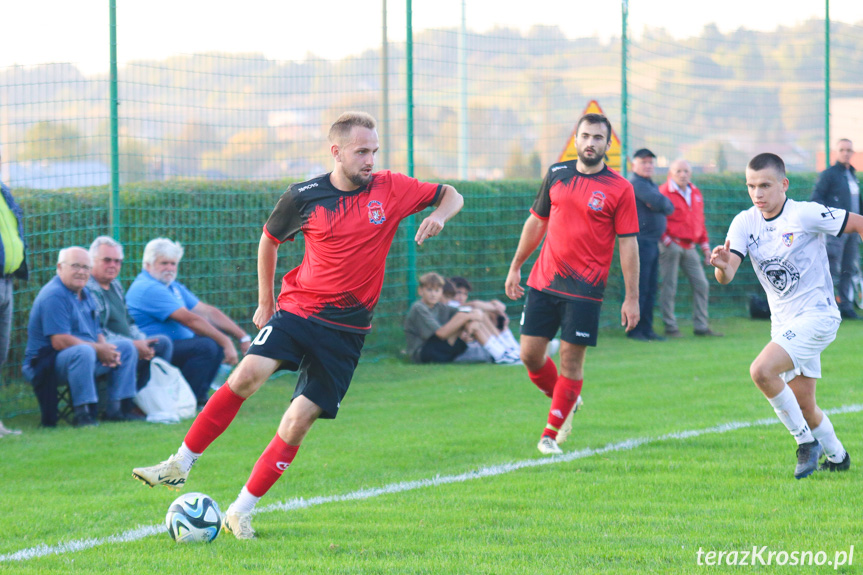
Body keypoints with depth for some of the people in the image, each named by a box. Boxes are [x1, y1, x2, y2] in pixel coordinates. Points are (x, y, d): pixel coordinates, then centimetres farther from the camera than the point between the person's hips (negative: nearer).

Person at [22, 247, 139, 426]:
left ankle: (116, 409, 3)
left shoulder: (85, 294, 16)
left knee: (127, 347, 8)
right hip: (47, 361, -10)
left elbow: (96, 332, 21)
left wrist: (106, 349, -3)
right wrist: (98, 350, -16)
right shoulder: (54, 295, -17)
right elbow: (60, 341, -25)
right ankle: (83, 413, -33)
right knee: (84, 351, -39)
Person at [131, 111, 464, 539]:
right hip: (298, 308, -1)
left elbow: (451, 195, 10)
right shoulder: (304, 197, -2)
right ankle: (181, 464, -14)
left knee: (298, 421, -7)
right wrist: (265, 301, 16)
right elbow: (269, 239, 15)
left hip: (347, 327, 1)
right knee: (249, 373, -25)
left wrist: (439, 216, -12)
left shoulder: (391, 189, -1)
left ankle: (240, 513, 2)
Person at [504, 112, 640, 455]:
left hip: (584, 289, -4)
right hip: (543, 282, 4)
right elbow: (536, 222, 19)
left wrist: (631, 298, -8)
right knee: (530, 354, 2)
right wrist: (516, 267, 19)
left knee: (571, 359, -3)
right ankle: (567, 402, 29)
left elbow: (628, 244, -5)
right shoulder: (557, 175, 8)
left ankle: (551, 434, 9)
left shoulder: (619, 189, -4)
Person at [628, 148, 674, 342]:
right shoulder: (634, 183, -9)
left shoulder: (652, 185, 22)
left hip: (653, 243, 9)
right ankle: (634, 330, -5)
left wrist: (660, 204, -8)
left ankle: (646, 329, 16)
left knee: (651, 288, 11)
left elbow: (669, 207, 11)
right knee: (640, 287, -8)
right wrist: (660, 202, 1)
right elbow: (659, 202, -20)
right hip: (641, 241, -9)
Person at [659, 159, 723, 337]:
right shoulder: (664, 193, -8)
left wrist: (705, 246, 18)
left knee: (701, 285, 6)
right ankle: (670, 327, 2)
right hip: (671, 246, -7)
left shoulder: (696, 193, 14)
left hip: (690, 247, 7)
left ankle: (701, 326, 13)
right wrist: (667, 240, -16)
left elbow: (700, 222, 20)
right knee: (669, 286, -5)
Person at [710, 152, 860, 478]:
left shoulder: (805, 214, -15)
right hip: (783, 323, 6)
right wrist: (722, 265, -34)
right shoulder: (745, 223, -1)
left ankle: (806, 441, -8)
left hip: (817, 315, -6)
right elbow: (725, 277, -11)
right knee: (803, 405, 12)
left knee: (762, 371, -25)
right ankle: (837, 457, 36)